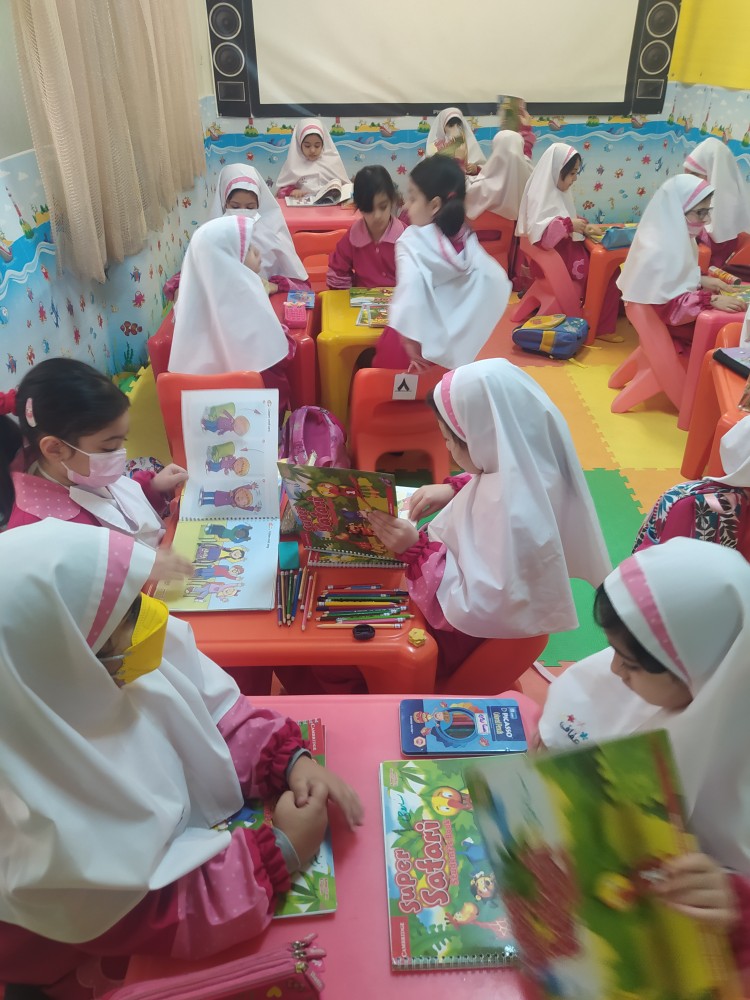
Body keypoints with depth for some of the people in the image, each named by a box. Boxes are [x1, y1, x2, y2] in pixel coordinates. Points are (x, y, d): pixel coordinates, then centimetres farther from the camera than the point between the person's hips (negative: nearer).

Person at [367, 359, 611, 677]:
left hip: (469, 630, -8)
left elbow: (475, 609, -32)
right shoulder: (523, 459, -13)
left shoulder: (514, 518, -39)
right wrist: (454, 489, -4)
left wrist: (415, 551, -32)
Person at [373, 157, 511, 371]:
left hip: (413, 345, -5)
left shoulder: (413, 242, -18)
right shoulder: (467, 241, -2)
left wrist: (410, 341, -29)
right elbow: (497, 280, -5)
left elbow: (411, 283, -35)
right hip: (453, 344, 5)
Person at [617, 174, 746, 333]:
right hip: (662, 323, -9)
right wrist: (710, 300, -27)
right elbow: (666, 307, -26)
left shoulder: (676, 235, 2)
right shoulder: (658, 250, -27)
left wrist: (701, 281, 0)